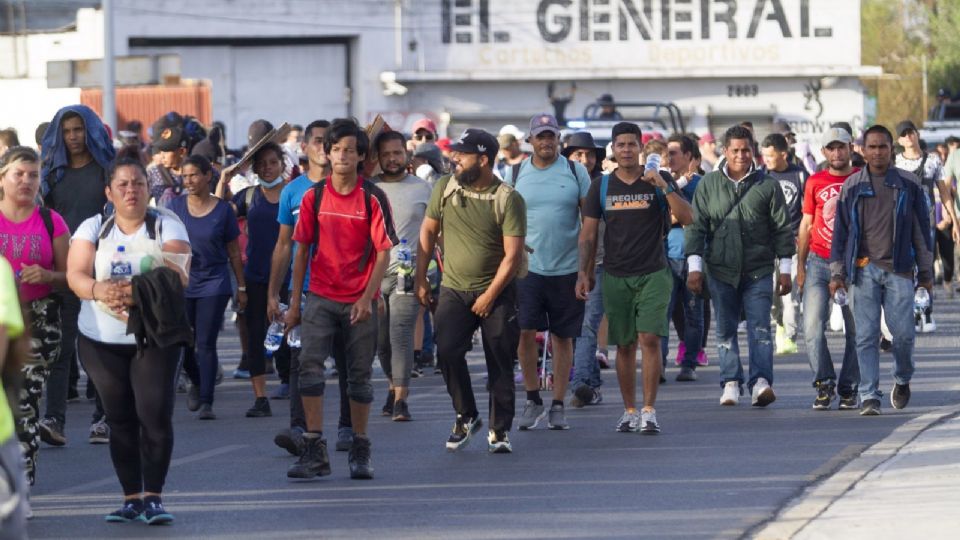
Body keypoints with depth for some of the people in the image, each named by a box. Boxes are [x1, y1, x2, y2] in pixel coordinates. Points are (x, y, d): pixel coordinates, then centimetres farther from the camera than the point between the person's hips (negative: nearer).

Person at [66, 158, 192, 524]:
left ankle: (152, 497, -6)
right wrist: (98, 290, -29)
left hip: (154, 338, -2)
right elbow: (76, 274, -6)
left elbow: (178, 275, -12)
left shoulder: (167, 226, 1)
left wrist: (140, 293, -29)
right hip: (102, 340, 2)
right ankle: (131, 497, 10)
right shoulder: (93, 228, 7)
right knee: (120, 420, 4)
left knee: (156, 415, -11)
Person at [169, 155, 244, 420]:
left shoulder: (222, 210, -2)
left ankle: (206, 402, -3)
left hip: (214, 283, -2)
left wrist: (241, 287, 7)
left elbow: (234, 252, 5)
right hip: (181, 282, 2)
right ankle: (197, 383, 35)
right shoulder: (176, 206, 3)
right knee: (184, 343, 6)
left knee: (206, 344, -6)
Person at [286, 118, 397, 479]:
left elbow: (384, 252, -4)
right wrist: (294, 302, 6)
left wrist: (367, 297, -15)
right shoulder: (314, 196, 4)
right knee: (309, 365, -14)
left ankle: (360, 452, 19)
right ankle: (314, 451, -13)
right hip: (320, 297, 1)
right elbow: (302, 250, 9)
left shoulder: (372, 198, -3)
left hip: (359, 302, -1)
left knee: (360, 375, 7)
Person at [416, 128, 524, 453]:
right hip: (454, 289, 2)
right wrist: (420, 279, 7)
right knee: (447, 351, -15)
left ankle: (499, 431, 12)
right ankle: (466, 416, 3)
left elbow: (512, 255, -12)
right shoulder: (445, 189, 2)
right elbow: (428, 232, 12)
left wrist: (489, 297, -13)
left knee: (500, 364, 0)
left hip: (497, 292, -2)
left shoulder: (508, 199, -10)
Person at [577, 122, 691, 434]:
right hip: (616, 276, 2)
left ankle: (649, 411, -10)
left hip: (653, 273, -2)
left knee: (650, 340, -12)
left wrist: (663, 186, -19)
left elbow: (686, 218, -8)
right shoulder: (601, 186, 8)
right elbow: (588, 234, 10)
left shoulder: (659, 181, 2)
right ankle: (629, 411, 14)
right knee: (624, 346, 5)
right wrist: (583, 273, 1)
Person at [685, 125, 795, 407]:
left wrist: (785, 269, 3)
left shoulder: (768, 185, 4)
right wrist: (695, 266, -1)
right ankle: (731, 383, 13)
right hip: (721, 270, 2)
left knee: (760, 328, -9)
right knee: (725, 329, 6)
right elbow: (696, 227, 7)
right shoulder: (708, 184, 7)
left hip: (759, 271, -2)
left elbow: (782, 229, 6)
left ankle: (761, 382, -16)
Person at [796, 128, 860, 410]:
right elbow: (806, 224, 12)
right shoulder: (815, 182, 7)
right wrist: (800, 266, 9)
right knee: (813, 327, -9)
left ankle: (848, 389, 11)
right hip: (819, 262, 1)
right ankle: (824, 384, 1)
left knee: (855, 330, 2)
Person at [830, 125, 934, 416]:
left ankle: (902, 379, 24)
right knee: (866, 335, -5)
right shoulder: (852, 186, 8)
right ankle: (869, 396, -3)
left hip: (899, 270, 0)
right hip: (864, 270, 0)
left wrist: (925, 272, 9)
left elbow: (921, 229, 11)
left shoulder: (909, 185, 7)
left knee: (903, 332, -3)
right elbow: (840, 231, 11)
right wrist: (837, 272, 5)